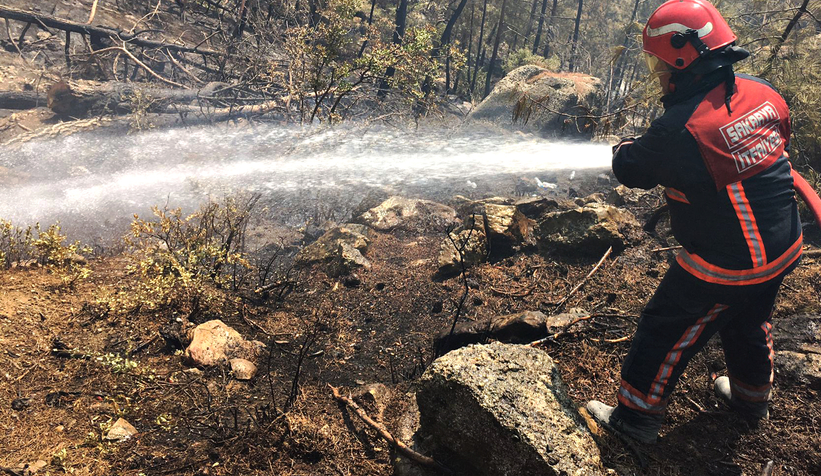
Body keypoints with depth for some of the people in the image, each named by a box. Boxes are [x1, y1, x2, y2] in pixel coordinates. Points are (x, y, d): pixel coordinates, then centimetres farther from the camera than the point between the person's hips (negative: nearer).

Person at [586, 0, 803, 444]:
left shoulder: (678, 129, -29)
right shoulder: (761, 91, -7)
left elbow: (630, 169, -13)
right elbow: (783, 133, 14)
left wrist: (624, 148, 9)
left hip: (724, 266, -7)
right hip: (783, 249, 8)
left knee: (666, 331, 9)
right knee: (750, 322, 30)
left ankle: (637, 415, 24)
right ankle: (752, 395, 54)